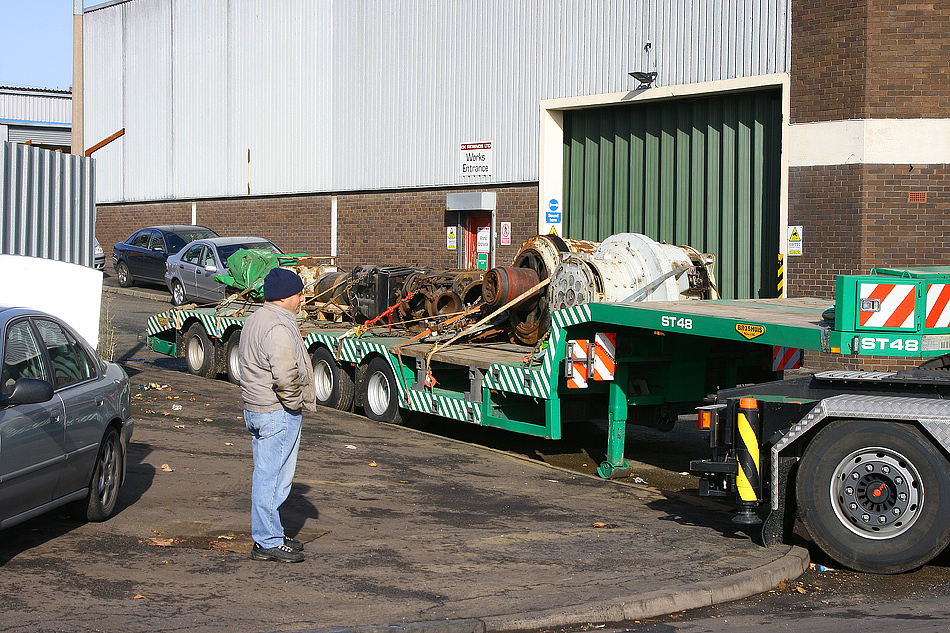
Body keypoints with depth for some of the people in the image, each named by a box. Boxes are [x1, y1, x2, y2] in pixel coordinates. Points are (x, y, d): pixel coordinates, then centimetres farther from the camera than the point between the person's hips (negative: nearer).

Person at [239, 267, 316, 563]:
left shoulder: (255, 320, 13)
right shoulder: (279, 327, -20)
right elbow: (285, 375, -30)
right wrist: (297, 402, -13)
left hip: (255, 408, 11)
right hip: (279, 413, -11)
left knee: (265, 473, 16)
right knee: (273, 475, -4)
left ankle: (269, 535, 25)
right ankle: (268, 542, 1)